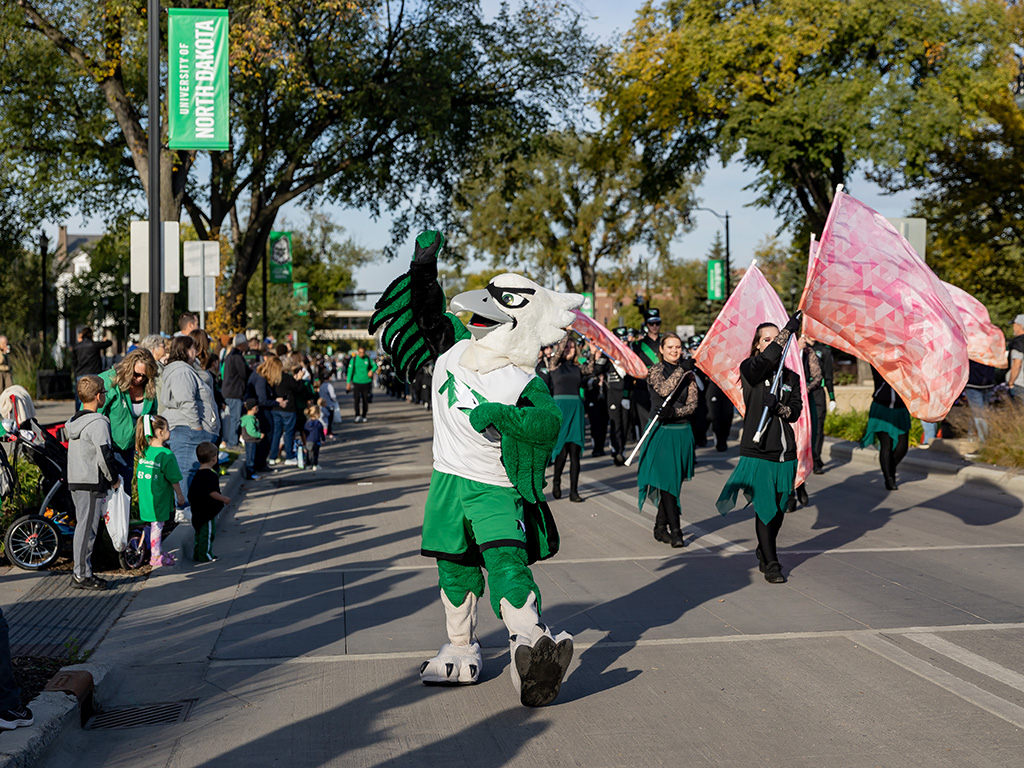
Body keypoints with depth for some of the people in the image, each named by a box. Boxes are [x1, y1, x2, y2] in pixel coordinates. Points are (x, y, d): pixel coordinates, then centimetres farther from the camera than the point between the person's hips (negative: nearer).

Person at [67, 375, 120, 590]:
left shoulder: (74, 421, 14)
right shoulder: (97, 423, -16)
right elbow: (104, 455, -21)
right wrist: (114, 478, -7)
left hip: (75, 481, 9)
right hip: (93, 484, -9)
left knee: (83, 526, 15)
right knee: (87, 528, -4)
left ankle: (82, 572, 20)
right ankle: (81, 575, 0)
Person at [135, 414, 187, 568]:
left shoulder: (143, 451, 3)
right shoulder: (166, 454, -18)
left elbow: (140, 476, 11)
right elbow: (174, 479, -12)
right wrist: (180, 496, 0)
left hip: (145, 496, 7)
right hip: (159, 498, -7)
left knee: (156, 525, 18)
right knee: (157, 525, 3)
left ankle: (159, 552, 30)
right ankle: (156, 557, 11)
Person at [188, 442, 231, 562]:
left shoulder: (198, 474, 10)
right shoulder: (210, 475, -21)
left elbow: (192, 492, 17)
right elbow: (212, 493, -25)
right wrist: (224, 499, -13)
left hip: (198, 509, 10)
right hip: (207, 510, -10)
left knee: (200, 532, 18)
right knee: (208, 532, -1)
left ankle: (197, 554, 25)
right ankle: (205, 556, 3)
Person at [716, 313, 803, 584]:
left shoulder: (791, 377, 13)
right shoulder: (749, 369, -1)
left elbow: (796, 410, 6)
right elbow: (766, 359, -23)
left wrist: (780, 408, -15)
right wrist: (788, 330, -26)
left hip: (786, 453, 5)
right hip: (758, 452, -5)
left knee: (779, 509, 11)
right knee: (765, 508, -7)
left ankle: (763, 552, 32)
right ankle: (771, 564, 0)